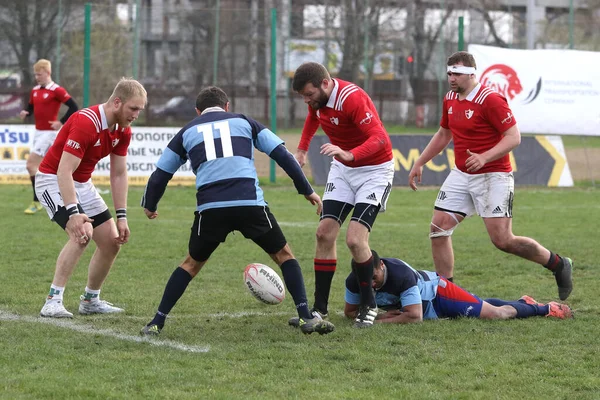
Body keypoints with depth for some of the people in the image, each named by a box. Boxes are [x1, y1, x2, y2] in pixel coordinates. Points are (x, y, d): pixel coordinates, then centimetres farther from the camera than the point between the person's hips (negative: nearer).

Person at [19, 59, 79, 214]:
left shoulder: (56, 90, -13)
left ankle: (37, 202, -9)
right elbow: (31, 107, 20)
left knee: (31, 164, -14)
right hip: (38, 132, 8)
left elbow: (74, 107, -14)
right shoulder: (35, 90, 10)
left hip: (49, 132, -8)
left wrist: (61, 122, -17)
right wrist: (25, 113, -2)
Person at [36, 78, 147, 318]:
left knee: (112, 242, 4)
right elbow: (63, 171, -33)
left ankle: (90, 301, 21)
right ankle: (53, 301, -24)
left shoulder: (123, 131, -4)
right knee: (81, 234, -29)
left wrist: (121, 217, -1)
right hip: (52, 180, -8)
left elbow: (119, 174, 5)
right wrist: (73, 213, -39)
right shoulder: (86, 123, -30)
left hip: (82, 184, 8)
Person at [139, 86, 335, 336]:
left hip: (210, 209, 1)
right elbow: (282, 155, 15)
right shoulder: (243, 122, 22)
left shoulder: (188, 132, 24)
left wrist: (150, 206, 44)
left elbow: (160, 175, 27)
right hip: (251, 204, -1)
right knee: (283, 255, 18)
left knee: (192, 264, 22)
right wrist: (307, 191, 22)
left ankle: (157, 323, 18)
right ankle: (306, 318, 6)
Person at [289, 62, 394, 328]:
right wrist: (302, 149, 16)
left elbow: (380, 139, -36)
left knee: (355, 239, -18)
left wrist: (350, 154, -51)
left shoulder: (353, 98, -29)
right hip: (342, 169, 8)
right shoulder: (318, 98, -5)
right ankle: (319, 309, 5)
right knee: (325, 233, -2)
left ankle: (368, 306, 2)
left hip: (374, 170, -7)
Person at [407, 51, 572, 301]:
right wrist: (419, 164, 22)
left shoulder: (490, 100, -17)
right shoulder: (450, 99, 9)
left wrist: (484, 157, -32)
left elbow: (514, 137, -20)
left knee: (502, 240, -12)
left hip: (493, 176, -8)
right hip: (461, 175, 8)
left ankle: (559, 265, 8)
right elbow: (443, 135, 24)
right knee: (438, 227, -2)